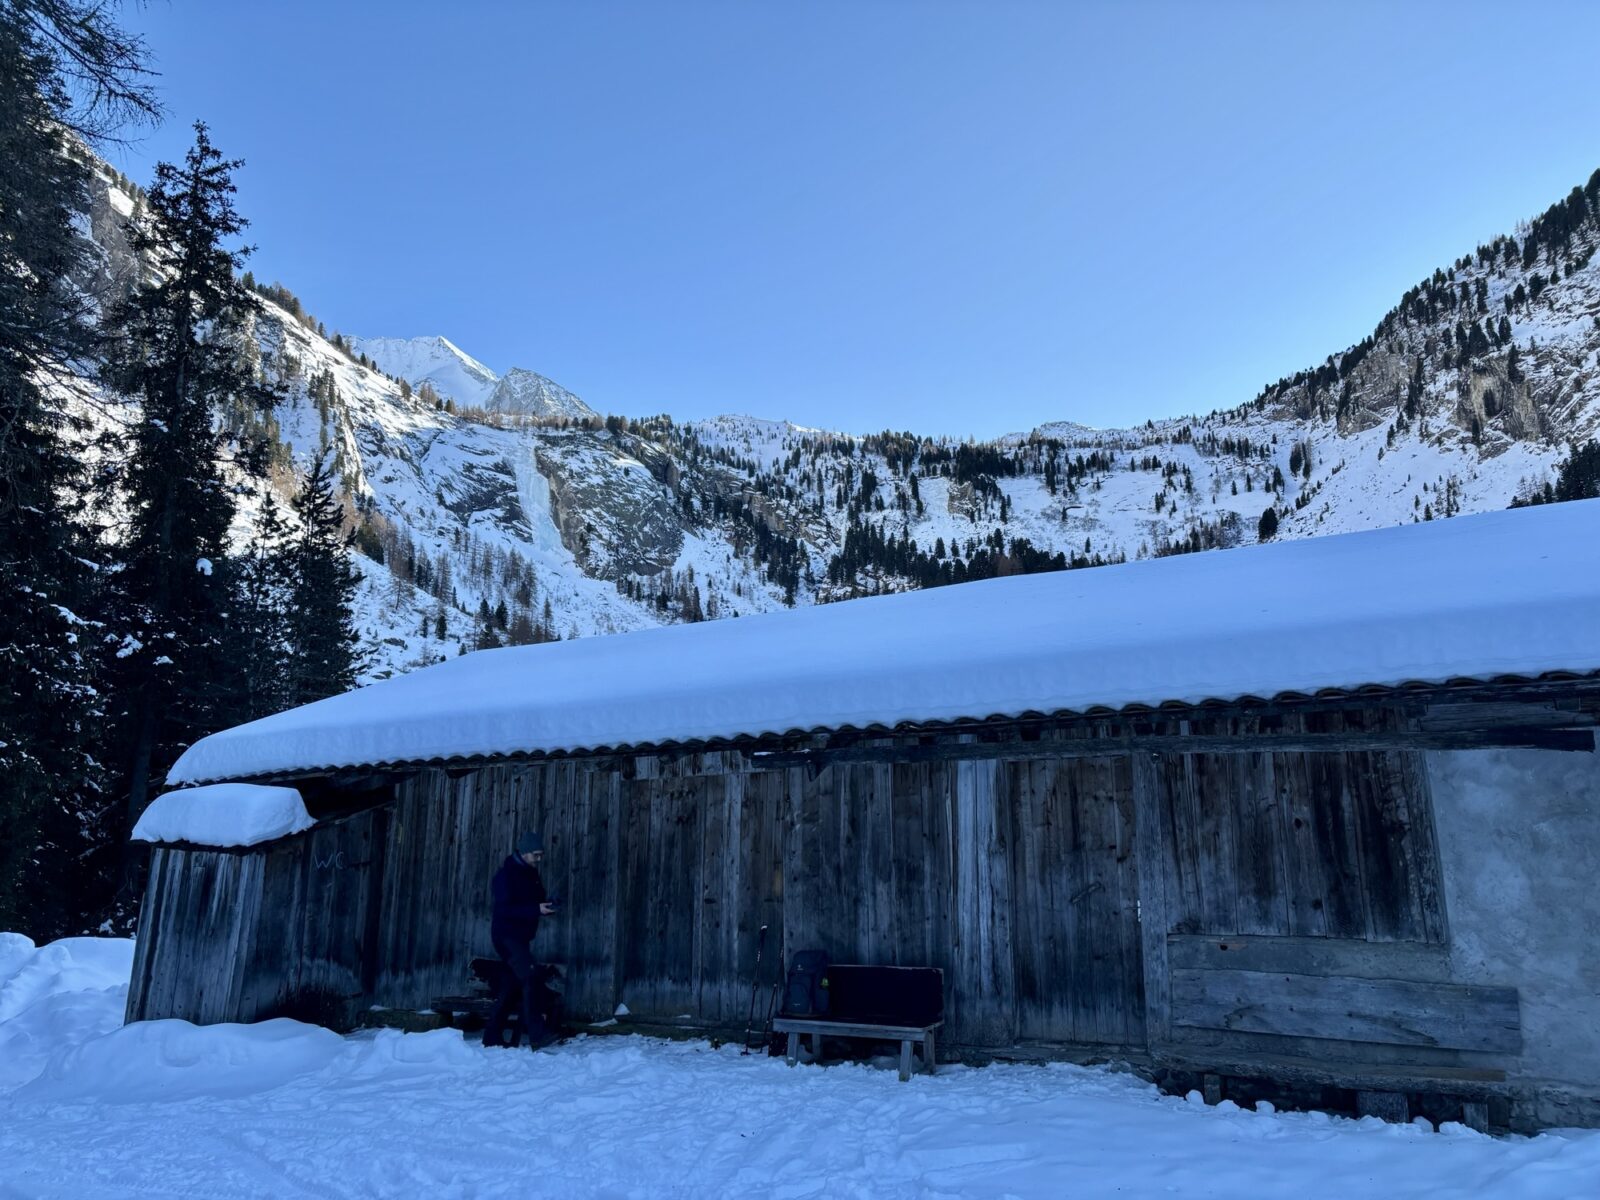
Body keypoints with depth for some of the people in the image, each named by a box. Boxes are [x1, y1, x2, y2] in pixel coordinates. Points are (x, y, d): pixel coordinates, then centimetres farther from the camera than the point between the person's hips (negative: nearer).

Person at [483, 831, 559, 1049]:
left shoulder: (531, 874, 12)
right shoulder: (506, 874, -13)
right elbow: (505, 908, -21)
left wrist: (546, 906, -5)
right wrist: (536, 909, -28)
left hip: (521, 937, 9)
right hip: (506, 935, -9)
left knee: (511, 986, 11)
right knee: (530, 980, -16)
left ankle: (493, 1036, 19)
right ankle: (536, 1035, -16)